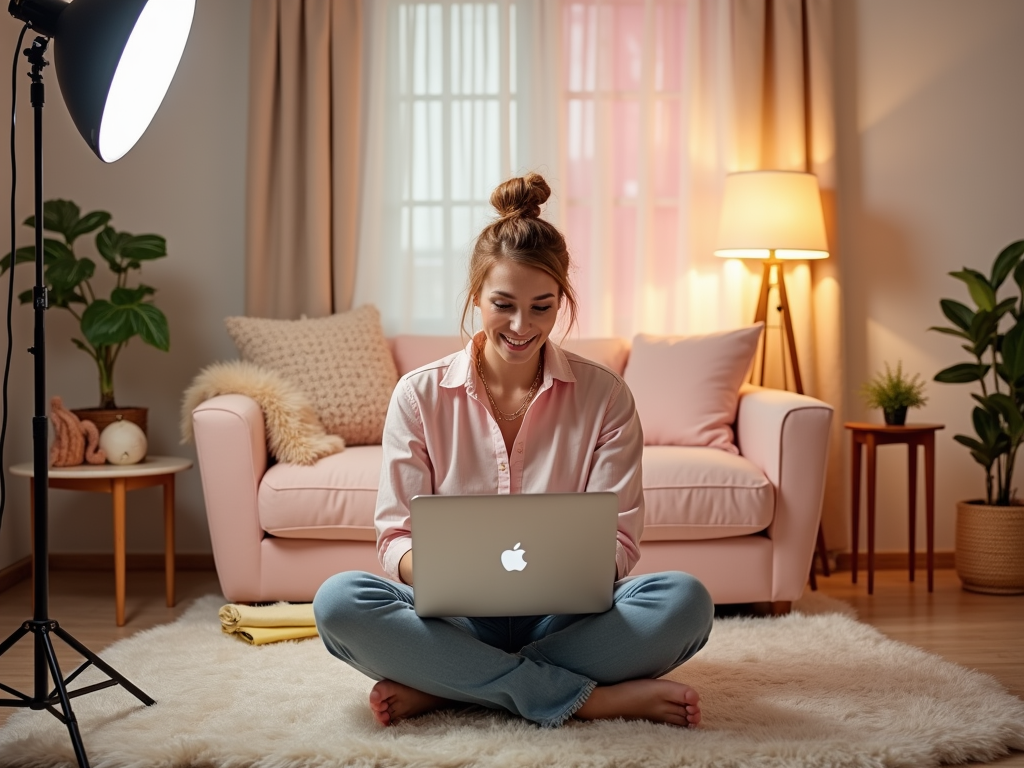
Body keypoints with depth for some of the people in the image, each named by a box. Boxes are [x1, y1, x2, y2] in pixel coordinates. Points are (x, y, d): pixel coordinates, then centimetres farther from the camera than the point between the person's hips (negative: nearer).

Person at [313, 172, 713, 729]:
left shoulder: (604, 397, 3)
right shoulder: (420, 396, 3)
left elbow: (619, 542, 0)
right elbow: (395, 540, 0)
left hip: (565, 618, 0)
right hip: (458, 619, 0)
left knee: (685, 599, -29)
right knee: (338, 600, -30)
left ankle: (443, 688, -25)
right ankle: (586, 698, -27)